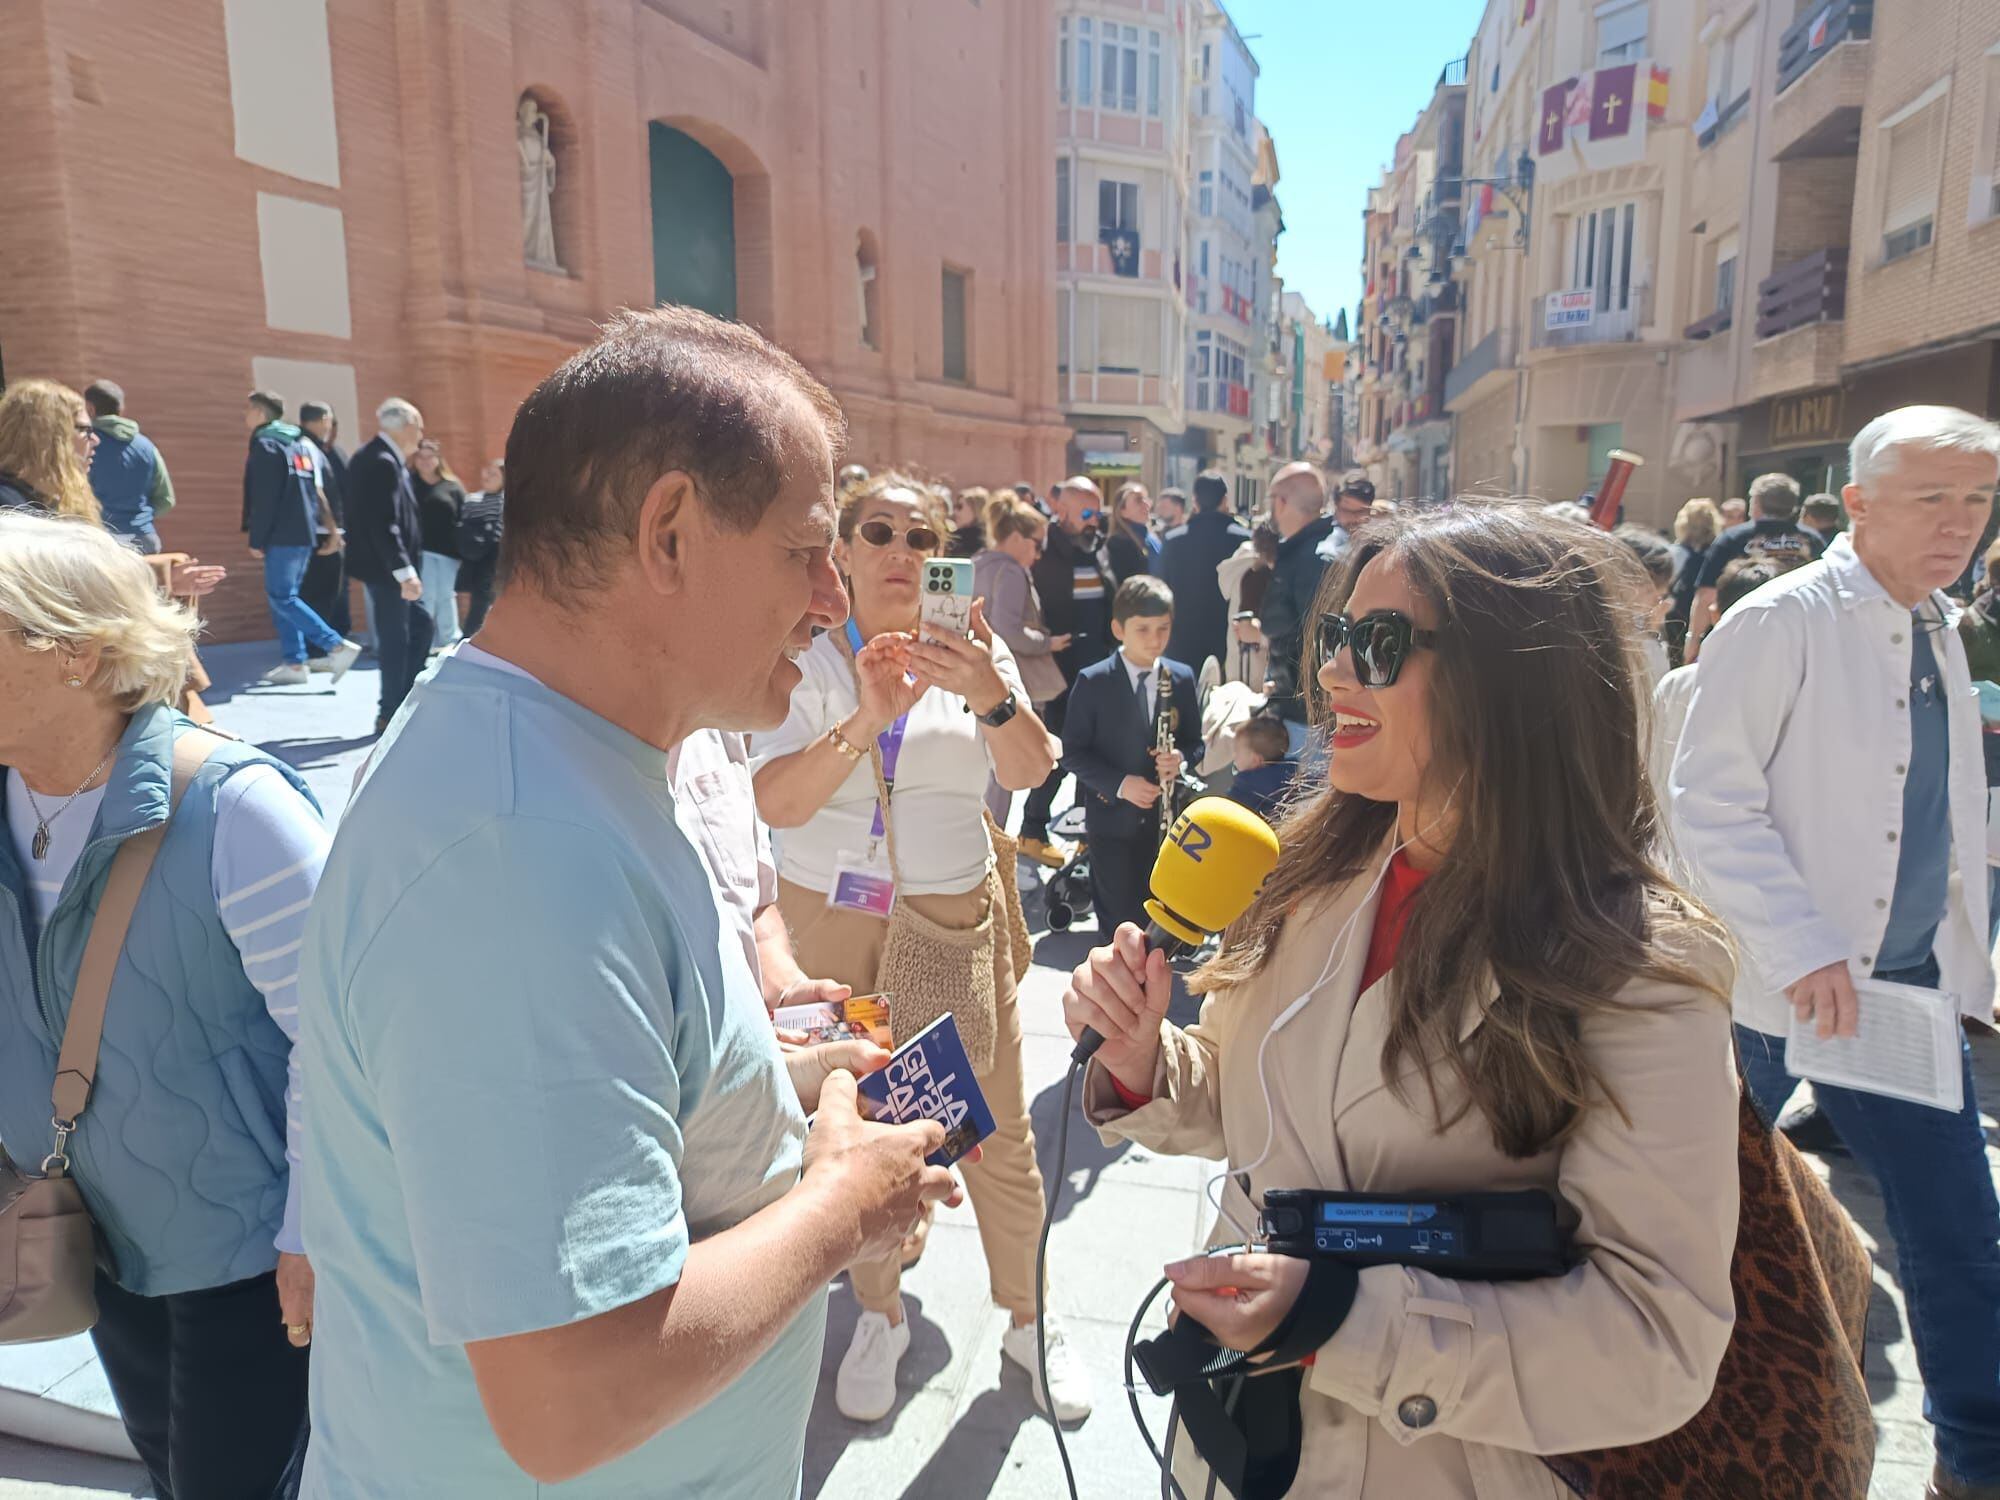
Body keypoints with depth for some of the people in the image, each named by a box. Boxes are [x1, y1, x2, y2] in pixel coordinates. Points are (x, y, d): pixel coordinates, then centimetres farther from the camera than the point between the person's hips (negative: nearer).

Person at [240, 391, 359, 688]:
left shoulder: (266, 443, -8)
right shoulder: (300, 442, 17)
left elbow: (263, 498, -15)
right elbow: (315, 491, 18)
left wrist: (256, 539, -12)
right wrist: (328, 527, 18)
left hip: (283, 534, -9)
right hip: (303, 532, 9)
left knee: (281, 597, -8)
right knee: (284, 596, 11)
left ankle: (338, 646, -16)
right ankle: (296, 663, 8)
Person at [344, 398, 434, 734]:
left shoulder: (373, 457, 13)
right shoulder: (383, 463, -19)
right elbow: (384, 524, -26)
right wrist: (404, 572, -29)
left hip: (388, 566, 10)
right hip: (385, 567, -10)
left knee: (421, 626, 16)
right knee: (396, 640, -2)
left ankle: (403, 700, 22)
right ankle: (390, 715, 7)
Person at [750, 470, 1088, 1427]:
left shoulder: (971, 652, 1)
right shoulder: (807, 664, -2)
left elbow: (1029, 773, -12)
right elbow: (778, 803, -15)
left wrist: (991, 695, -31)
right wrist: (866, 719, -29)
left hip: (956, 915, 0)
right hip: (830, 919, 0)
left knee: (996, 1125, 3)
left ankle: (1027, 1317, 27)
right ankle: (880, 1317, 34)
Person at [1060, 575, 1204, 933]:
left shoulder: (1182, 678, 0)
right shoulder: (1092, 682, -11)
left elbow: (1195, 741, 8)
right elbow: (1072, 753, -9)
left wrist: (1181, 758, -16)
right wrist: (1120, 784, -22)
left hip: (1164, 819, 3)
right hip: (1112, 820, -3)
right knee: (1122, 920, 4)